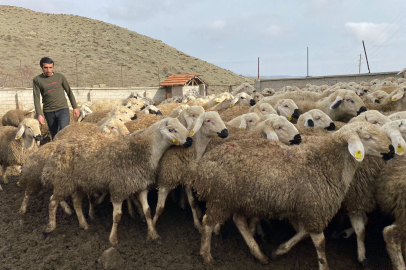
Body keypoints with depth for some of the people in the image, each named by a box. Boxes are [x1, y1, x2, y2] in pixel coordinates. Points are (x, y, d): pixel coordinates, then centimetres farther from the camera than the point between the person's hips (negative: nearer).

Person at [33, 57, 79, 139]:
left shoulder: (60, 77, 5)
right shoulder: (37, 80, 3)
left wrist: (75, 107, 11)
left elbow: (69, 92, 13)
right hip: (49, 112, 1)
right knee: (54, 135, 6)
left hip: (63, 109, -1)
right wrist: (39, 114, -10)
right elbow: (36, 98, -1)